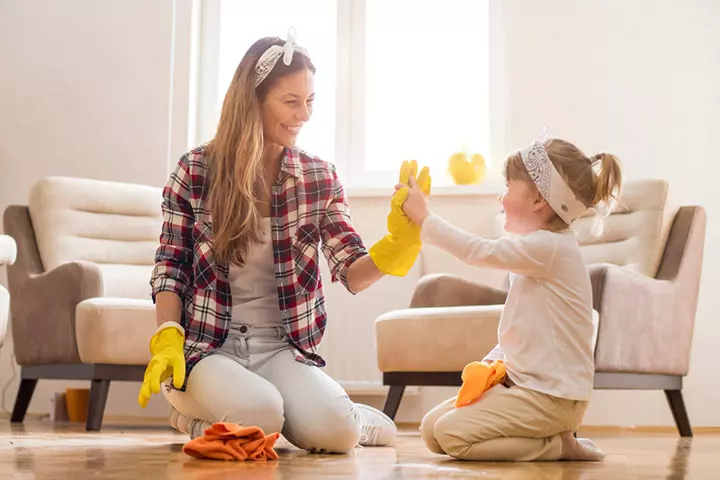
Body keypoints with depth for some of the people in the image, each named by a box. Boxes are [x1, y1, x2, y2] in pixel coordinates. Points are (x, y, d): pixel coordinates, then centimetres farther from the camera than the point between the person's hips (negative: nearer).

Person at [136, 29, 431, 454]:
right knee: (258, 414, -33)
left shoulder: (320, 179, 1)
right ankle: (195, 409, 4)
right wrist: (168, 341, -14)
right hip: (205, 347, -2)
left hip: (282, 348, 2)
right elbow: (170, 268, 2)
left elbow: (354, 274, -4)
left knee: (332, 430, -25)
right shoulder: (195, 171, -5)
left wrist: (398, 243, -25)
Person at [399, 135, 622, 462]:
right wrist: (492, 361, 3)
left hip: (551, 395, -10)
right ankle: (552, 436, 8)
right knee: (430, 428, 7)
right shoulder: (544, 248, 14)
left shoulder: (548, 248, -18)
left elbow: (476, 251, -22)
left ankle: (559, 446, -5)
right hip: (528, 382, 10)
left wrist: (424, 218, -13)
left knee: (451, 434, -18)